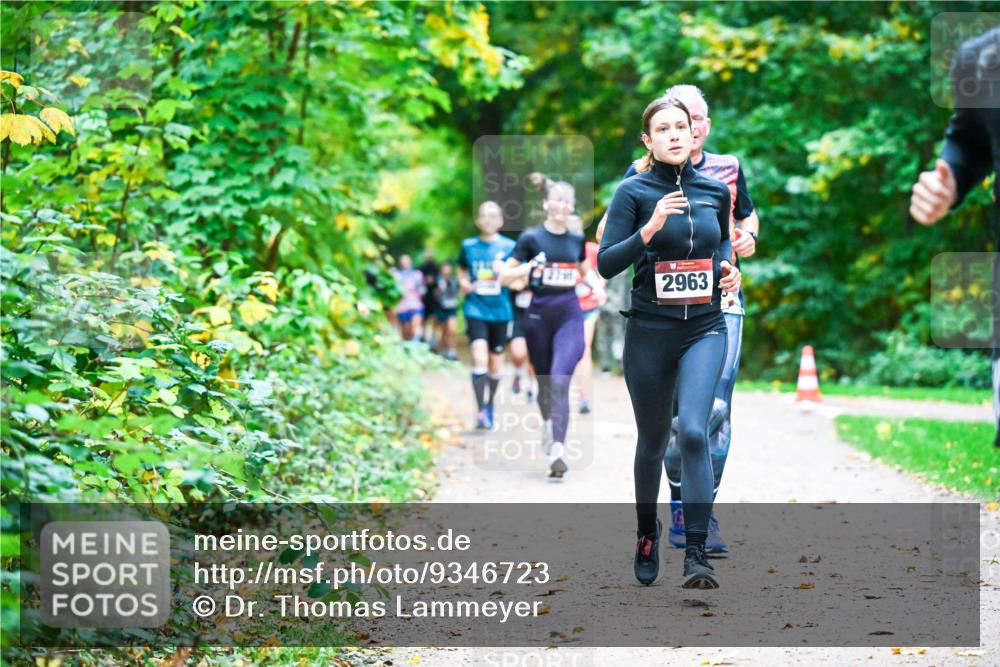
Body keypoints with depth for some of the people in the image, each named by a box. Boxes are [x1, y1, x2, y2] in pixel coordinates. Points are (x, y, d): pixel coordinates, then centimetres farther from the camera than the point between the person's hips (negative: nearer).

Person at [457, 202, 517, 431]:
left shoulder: (509, 247, 1)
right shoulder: (469, 246, 5)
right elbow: (462, 269, 23)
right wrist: (464, 283, 2)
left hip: (500, 311, 1)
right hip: (475, 310, -1)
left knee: (495, 363, 10)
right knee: (479, 358, -17)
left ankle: (490, 406, 30)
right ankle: (480, 411, -15)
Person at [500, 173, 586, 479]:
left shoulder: (577, 239, 7)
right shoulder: (531, 238, -3)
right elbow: (505, 275, -2)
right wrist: (529, 268, -20)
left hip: (569, 315, 1)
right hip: (539, 315, -1)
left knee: (560, 381, -16)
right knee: (544, 381, 12)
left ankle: (558, 451, -24)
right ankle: (547, 425, 44)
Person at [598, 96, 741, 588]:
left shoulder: (715, 191, 6)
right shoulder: (634, 192, -5)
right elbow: (606, 264, -12)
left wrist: (729, 268, 4)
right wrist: (651, 227, -24)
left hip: (704, 330, 1)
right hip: (649, 331, -1)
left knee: (693, 431, -19)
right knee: (652, 441, 12)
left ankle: (696, 553, -17)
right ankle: (646, 532, 37)